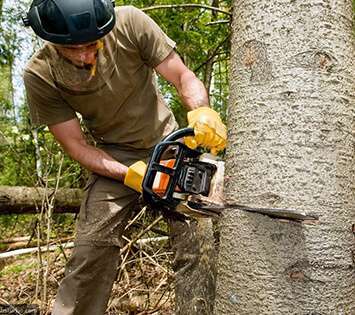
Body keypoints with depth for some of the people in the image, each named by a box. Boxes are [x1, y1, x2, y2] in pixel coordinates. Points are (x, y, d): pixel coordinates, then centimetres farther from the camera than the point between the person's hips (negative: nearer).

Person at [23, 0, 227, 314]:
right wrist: (131, 175, -26)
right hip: (114, 158, 0)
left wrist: (202, 112, -37)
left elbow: (184, 78, -15)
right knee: (92, 247, -14)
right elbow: (75, 145, -13)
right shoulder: (40, 75, -18)